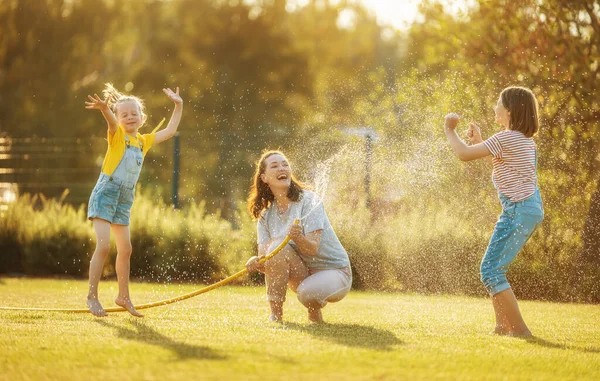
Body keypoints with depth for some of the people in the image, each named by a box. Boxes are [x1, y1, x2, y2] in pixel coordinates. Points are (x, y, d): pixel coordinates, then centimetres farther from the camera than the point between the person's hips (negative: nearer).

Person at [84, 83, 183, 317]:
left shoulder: (144, 141, 12)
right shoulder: (117, 135, -6)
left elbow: (170, 131, 22)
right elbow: (111, 121, -29)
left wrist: (178, 106, 19)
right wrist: (104, 108, -50)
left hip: (125, 199, 7)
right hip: (106, 193, -7)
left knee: (125, 249, 13)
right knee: (103, 245, -15)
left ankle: (123, 297, 25)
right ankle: (92, 296, -9)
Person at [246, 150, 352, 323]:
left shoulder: (309, 201, -14)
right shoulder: (265, 216, 2)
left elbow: (313, 248, -24)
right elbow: (264, 254, -10)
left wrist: (298, 237, -46)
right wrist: (256, 262, -35)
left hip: (335, 272, -4)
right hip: (303, 273, 4)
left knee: (307, 293, -36)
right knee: (278, 246, -24)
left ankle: (315, 309, 2)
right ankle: (275, 314, -18)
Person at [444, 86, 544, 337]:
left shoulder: (506, 138, -16)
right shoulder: (525, 140, 14)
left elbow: (464, 154, -15)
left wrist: (450, 131, 2)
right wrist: (479, 141, 23)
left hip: (518, 210, -10)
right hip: (531, 207, 10)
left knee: (491, 270, -8)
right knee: (494, 268, 18)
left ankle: (519, 329, -12)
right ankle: (503, 326, 20)